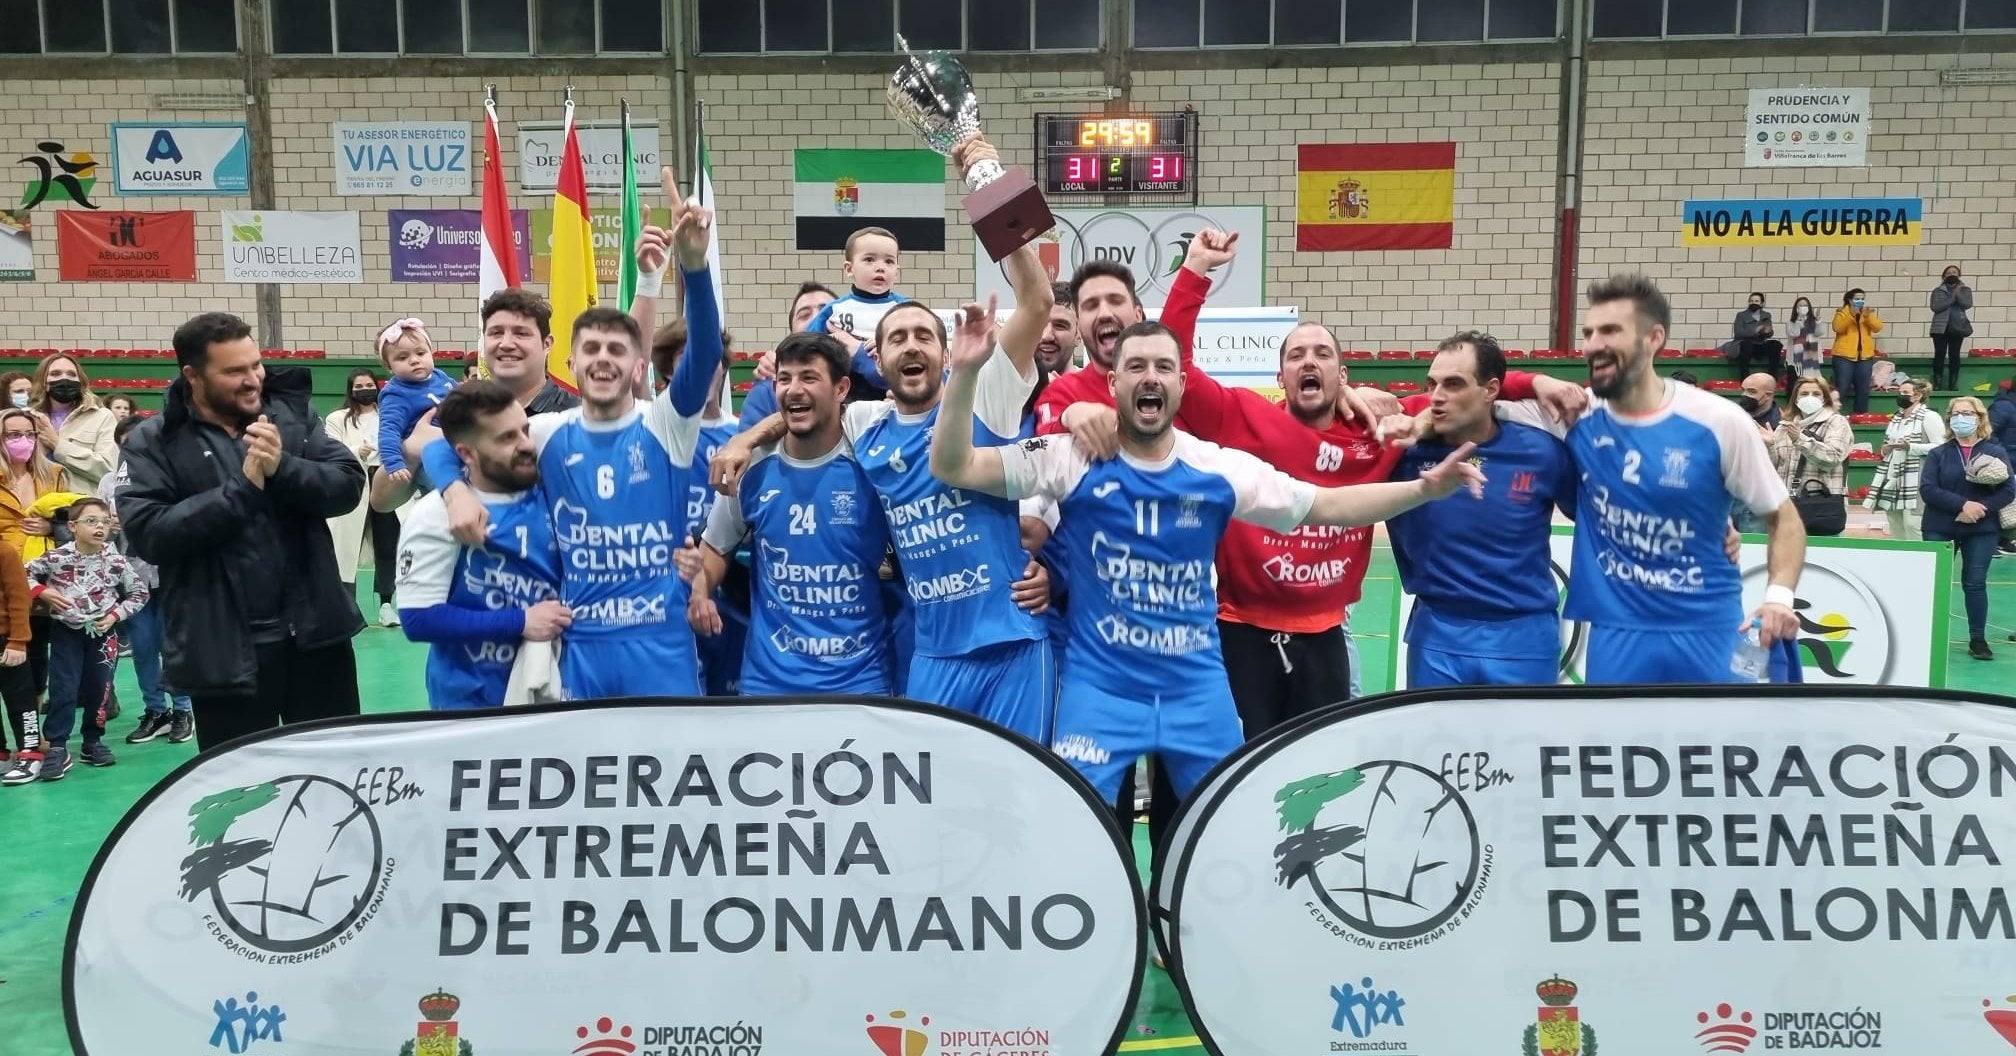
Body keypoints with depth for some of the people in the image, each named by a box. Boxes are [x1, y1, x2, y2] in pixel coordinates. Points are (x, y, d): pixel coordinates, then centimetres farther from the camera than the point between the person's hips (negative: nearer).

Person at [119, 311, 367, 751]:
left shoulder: (291, 411, 4)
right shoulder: (154, 442, -4)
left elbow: (348, 484, -4)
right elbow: (149, 534, -16)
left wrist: (283, 468, -21)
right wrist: (244, 486, -20)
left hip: (316, 633, 2)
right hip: (225, 651, -2)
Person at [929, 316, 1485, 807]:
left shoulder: (1221, 468, -2)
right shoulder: (1072, 460, -9)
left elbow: (1330, 505, 4)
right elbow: (953, 467, -13)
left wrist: (1425, 487, -8)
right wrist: (966, 372, -26)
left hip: (1197, 686, 3)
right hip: (1100, 686, -3)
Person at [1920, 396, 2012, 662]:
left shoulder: (1995, 452, 0)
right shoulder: (1938, 453, 1)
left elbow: (2008, 490, -6)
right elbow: (1927, 489, -10)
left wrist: (1981, 509, -20)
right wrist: (1963, 504, -21)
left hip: (1982, 530, 0)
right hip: (1940, 529, 0)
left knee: (1975, 583, 4)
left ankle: (1978, 639, 15)